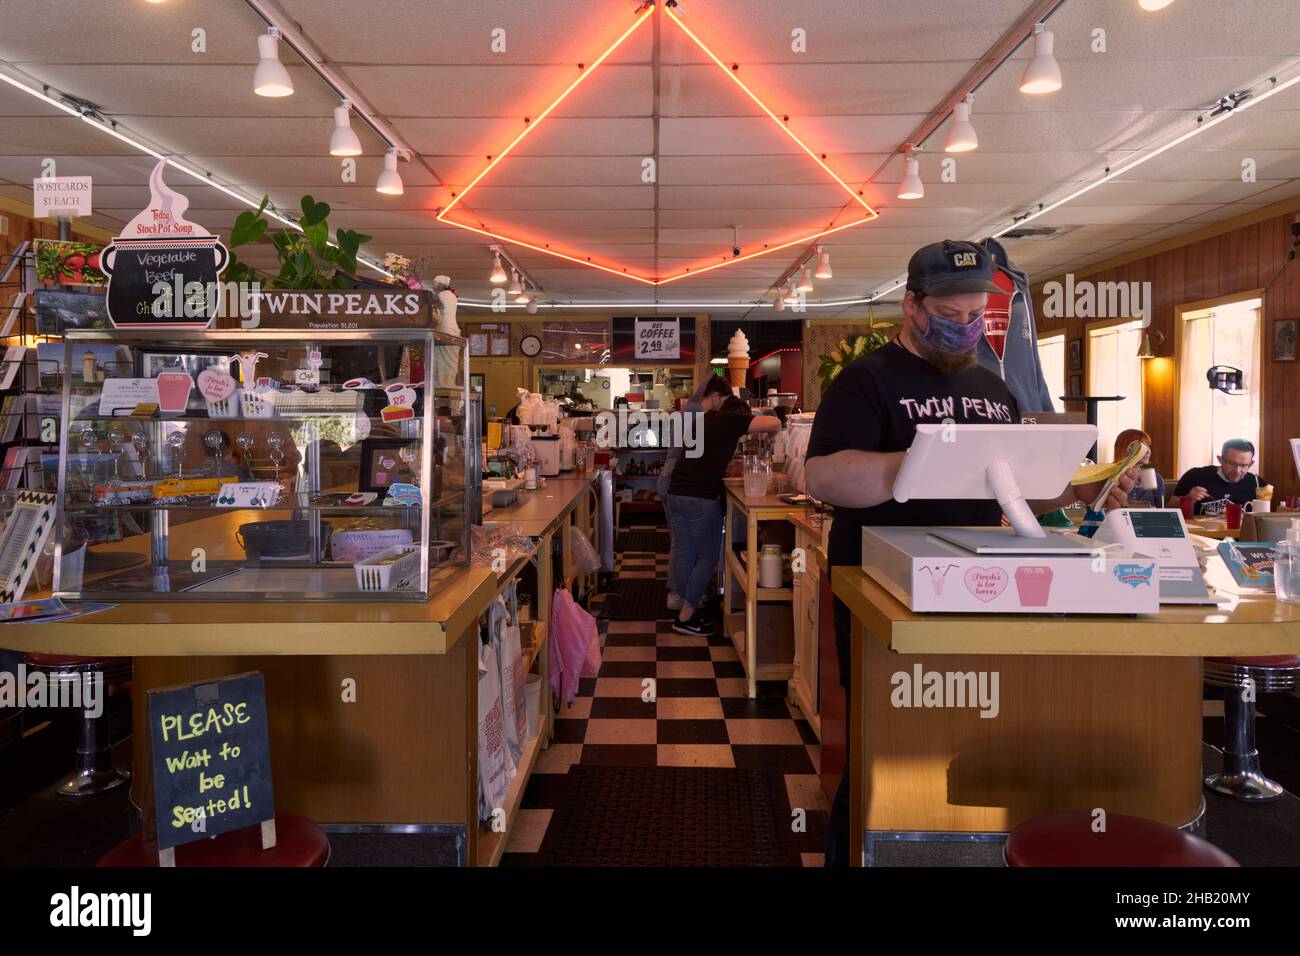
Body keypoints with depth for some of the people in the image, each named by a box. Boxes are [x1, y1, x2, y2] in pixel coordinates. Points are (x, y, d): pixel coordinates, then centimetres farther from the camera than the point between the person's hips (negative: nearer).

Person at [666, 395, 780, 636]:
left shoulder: (705, 418, 18)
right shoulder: (730, 420, -3)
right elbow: (775, 423, -9)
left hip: (676, 493, 7)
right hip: (701, 498, -7)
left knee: (686, 555, 13)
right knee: (707, 558, 3)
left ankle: (687, 610, 18)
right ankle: (685, 618, 2)